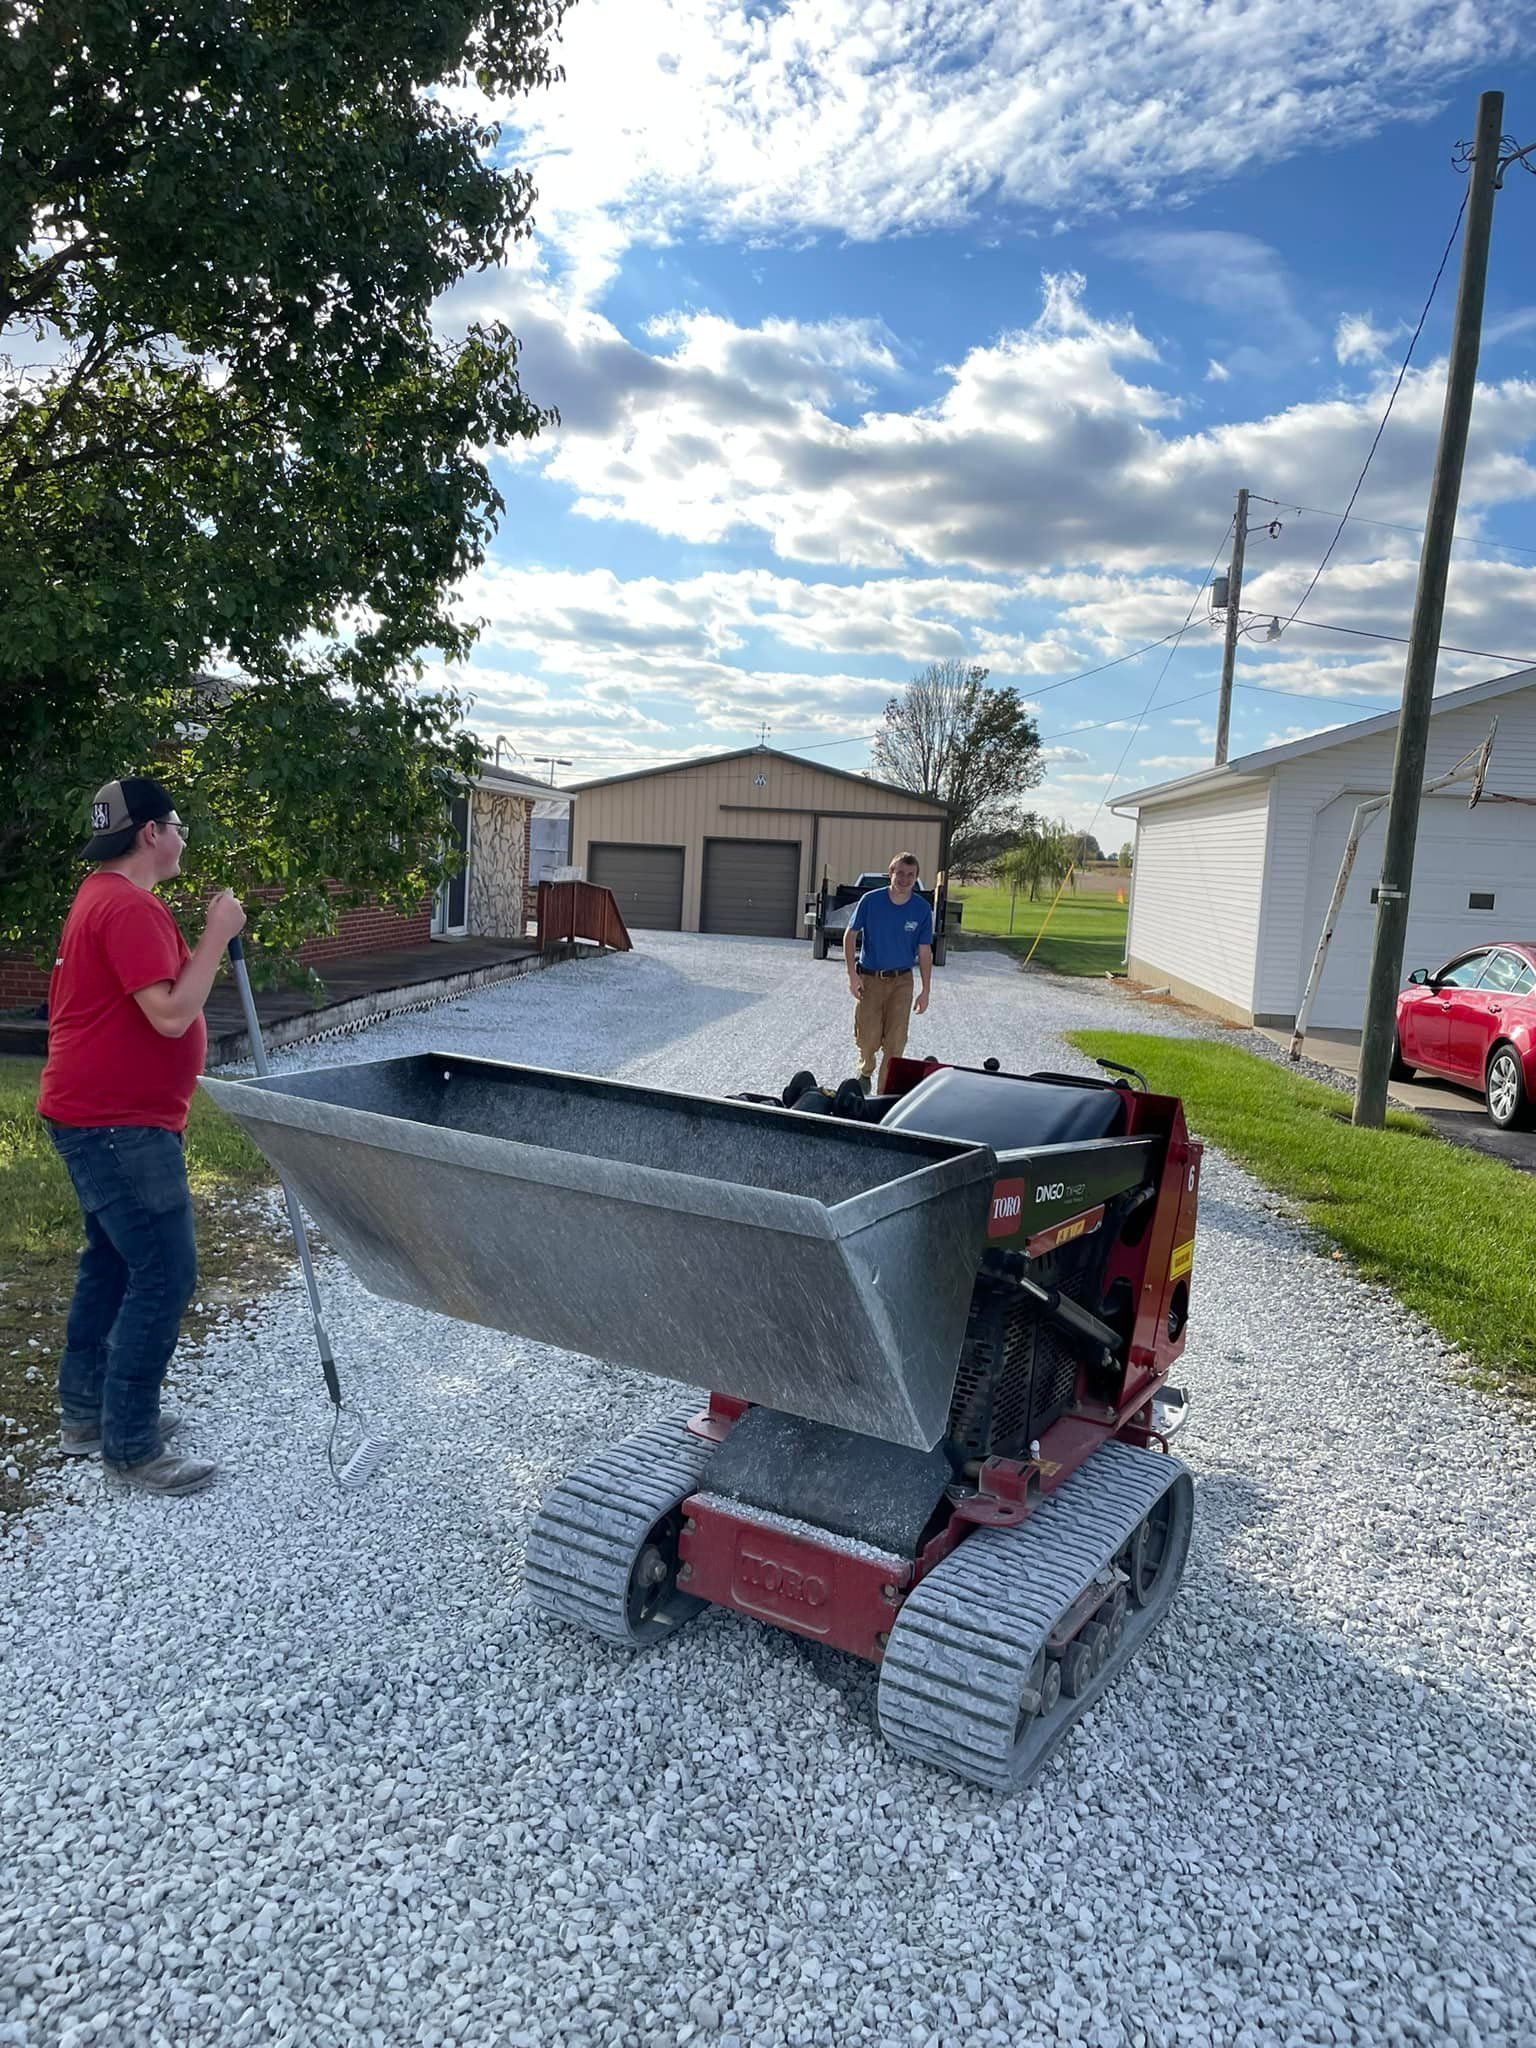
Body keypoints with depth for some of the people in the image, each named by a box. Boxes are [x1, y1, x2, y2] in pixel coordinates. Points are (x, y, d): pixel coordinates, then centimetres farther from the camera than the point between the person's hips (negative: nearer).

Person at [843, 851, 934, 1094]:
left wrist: (925, 990, -3)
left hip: (901, 982, 1)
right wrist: (852, 974, -7)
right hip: (869, 979, 0)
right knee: (867, 1039, 2)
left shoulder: (922, 908, -6)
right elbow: (850, 935, 1)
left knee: (895, 1042, -3)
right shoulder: (871, 900, -9)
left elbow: (925, 952, 0)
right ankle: (865, 1072, 35)